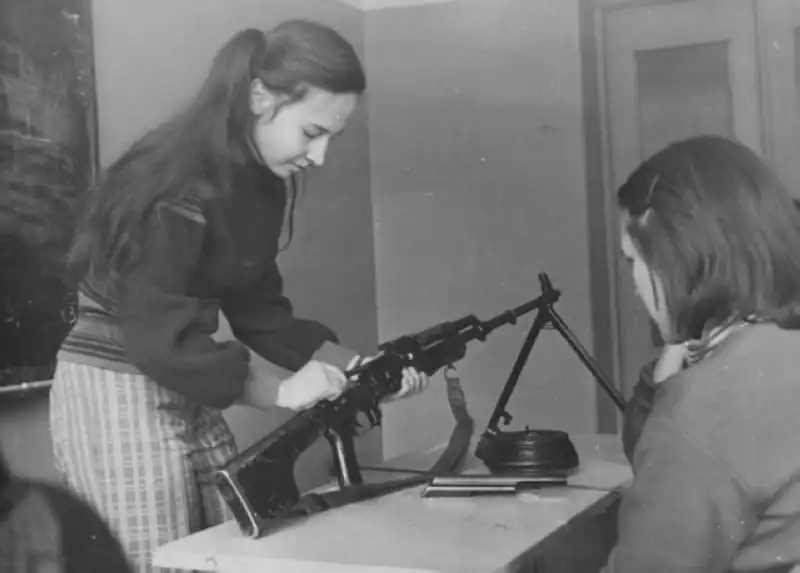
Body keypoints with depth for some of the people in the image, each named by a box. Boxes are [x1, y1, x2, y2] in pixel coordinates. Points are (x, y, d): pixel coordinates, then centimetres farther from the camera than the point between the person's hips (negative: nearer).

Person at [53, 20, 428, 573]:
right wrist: (280, 389, -28)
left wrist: (355, 363, -3)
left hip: (189, 397, 8)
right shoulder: (175, 182, -22)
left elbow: (257, 305, 8)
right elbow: (155, 331, -26)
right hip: (119, 395, -8)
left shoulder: (260, 182, 5)